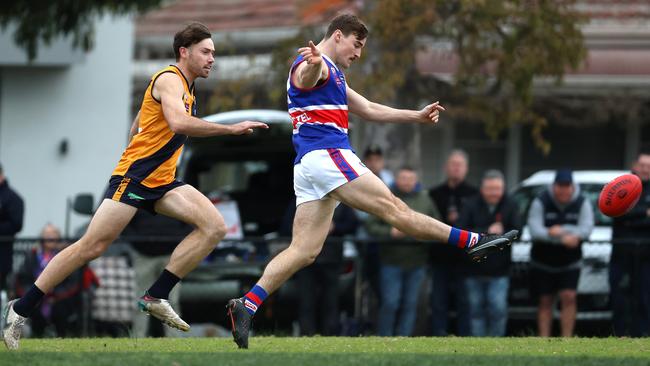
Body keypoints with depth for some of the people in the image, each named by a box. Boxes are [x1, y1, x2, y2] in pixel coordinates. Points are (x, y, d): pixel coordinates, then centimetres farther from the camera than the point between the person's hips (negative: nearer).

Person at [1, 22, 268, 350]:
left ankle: (155, 297, -10)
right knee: (91, 247, -11)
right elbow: (178, 122, -29)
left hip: (161, 182, 9)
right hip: (134, 176, -9)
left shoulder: (185, 88, 20)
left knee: (214, 226, -10)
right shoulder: (170, 79, -9)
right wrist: (231, 129, -28)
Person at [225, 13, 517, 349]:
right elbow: (307, 77, -31)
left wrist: (418, 116, 36)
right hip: (326, 154, -10)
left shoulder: (333, 76, 29)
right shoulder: (314, 66, -5)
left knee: (304, 250, -2)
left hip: (308, 165, 10)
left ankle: (247, 306, -13)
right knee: (393, 208, -6)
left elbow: (368, 109, 37)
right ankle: (472, 242, -5)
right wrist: (314, 64, -56)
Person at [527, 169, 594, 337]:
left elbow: (586, 229, -18)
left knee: (569, 297, -13)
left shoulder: (582, 203, -4)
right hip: (543, 263, 0)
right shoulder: (540, 203, -9)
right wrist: (564, 238, -33)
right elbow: (535, 230, -22)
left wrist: (561, 230, -32)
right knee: (545, 301, 3)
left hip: (569, 264, 0)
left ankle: (567, 339, -12)